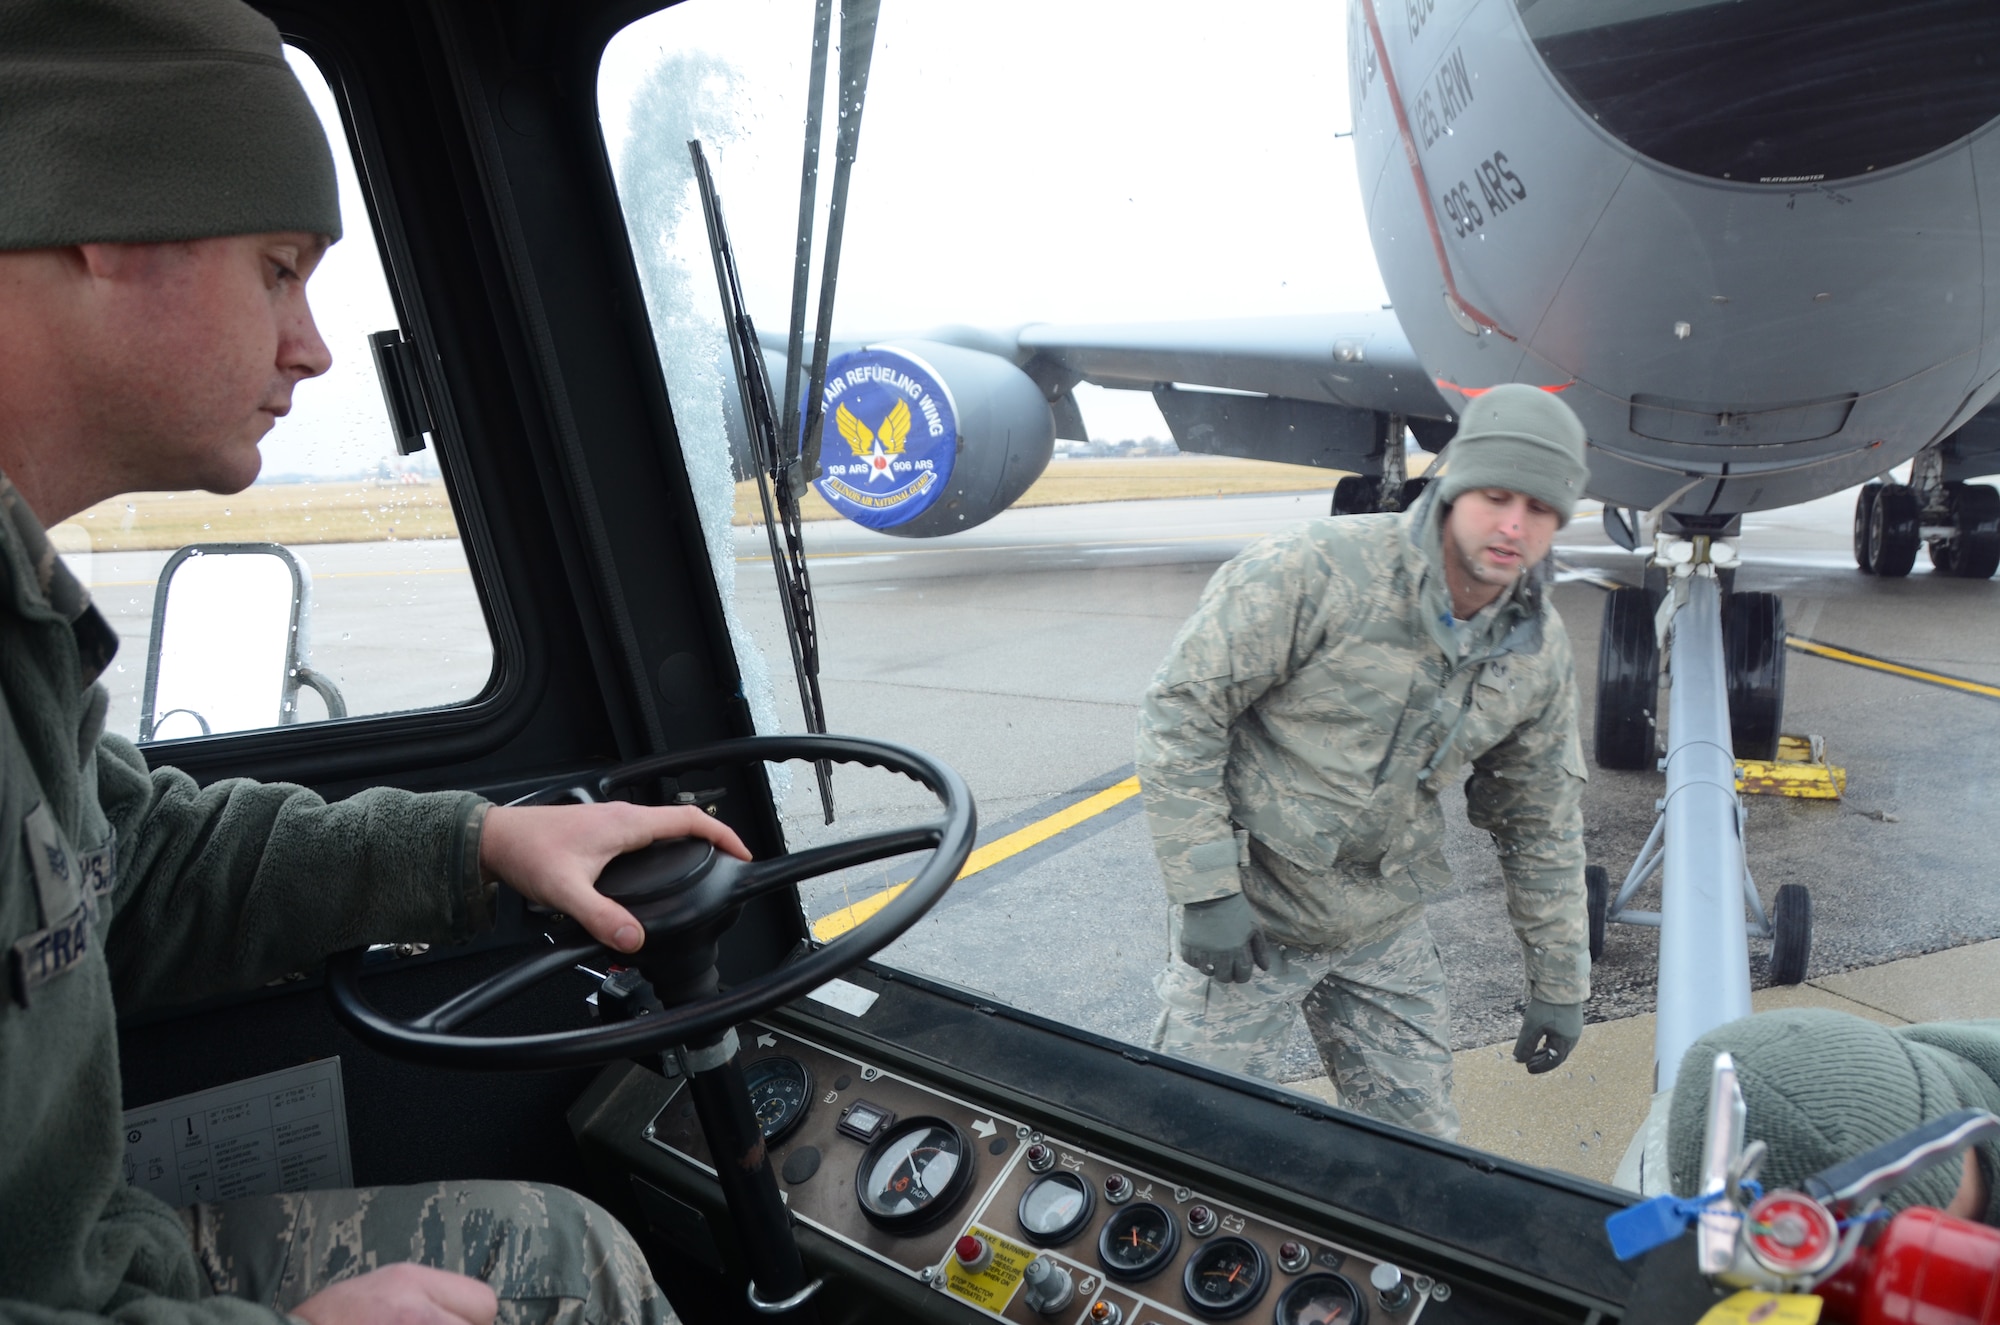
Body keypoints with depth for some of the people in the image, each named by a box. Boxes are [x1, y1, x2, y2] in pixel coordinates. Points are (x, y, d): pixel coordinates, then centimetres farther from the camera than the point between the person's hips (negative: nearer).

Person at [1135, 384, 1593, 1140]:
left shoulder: (1538, 653, -1)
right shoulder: (1318, 571, -21)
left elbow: (1542, 826, 10)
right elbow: (1181, 707, -18)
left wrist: (1560, 985, 14)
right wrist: (1205, 890, -20)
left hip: (1384, 934, 5)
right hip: (1249, 914, -5)